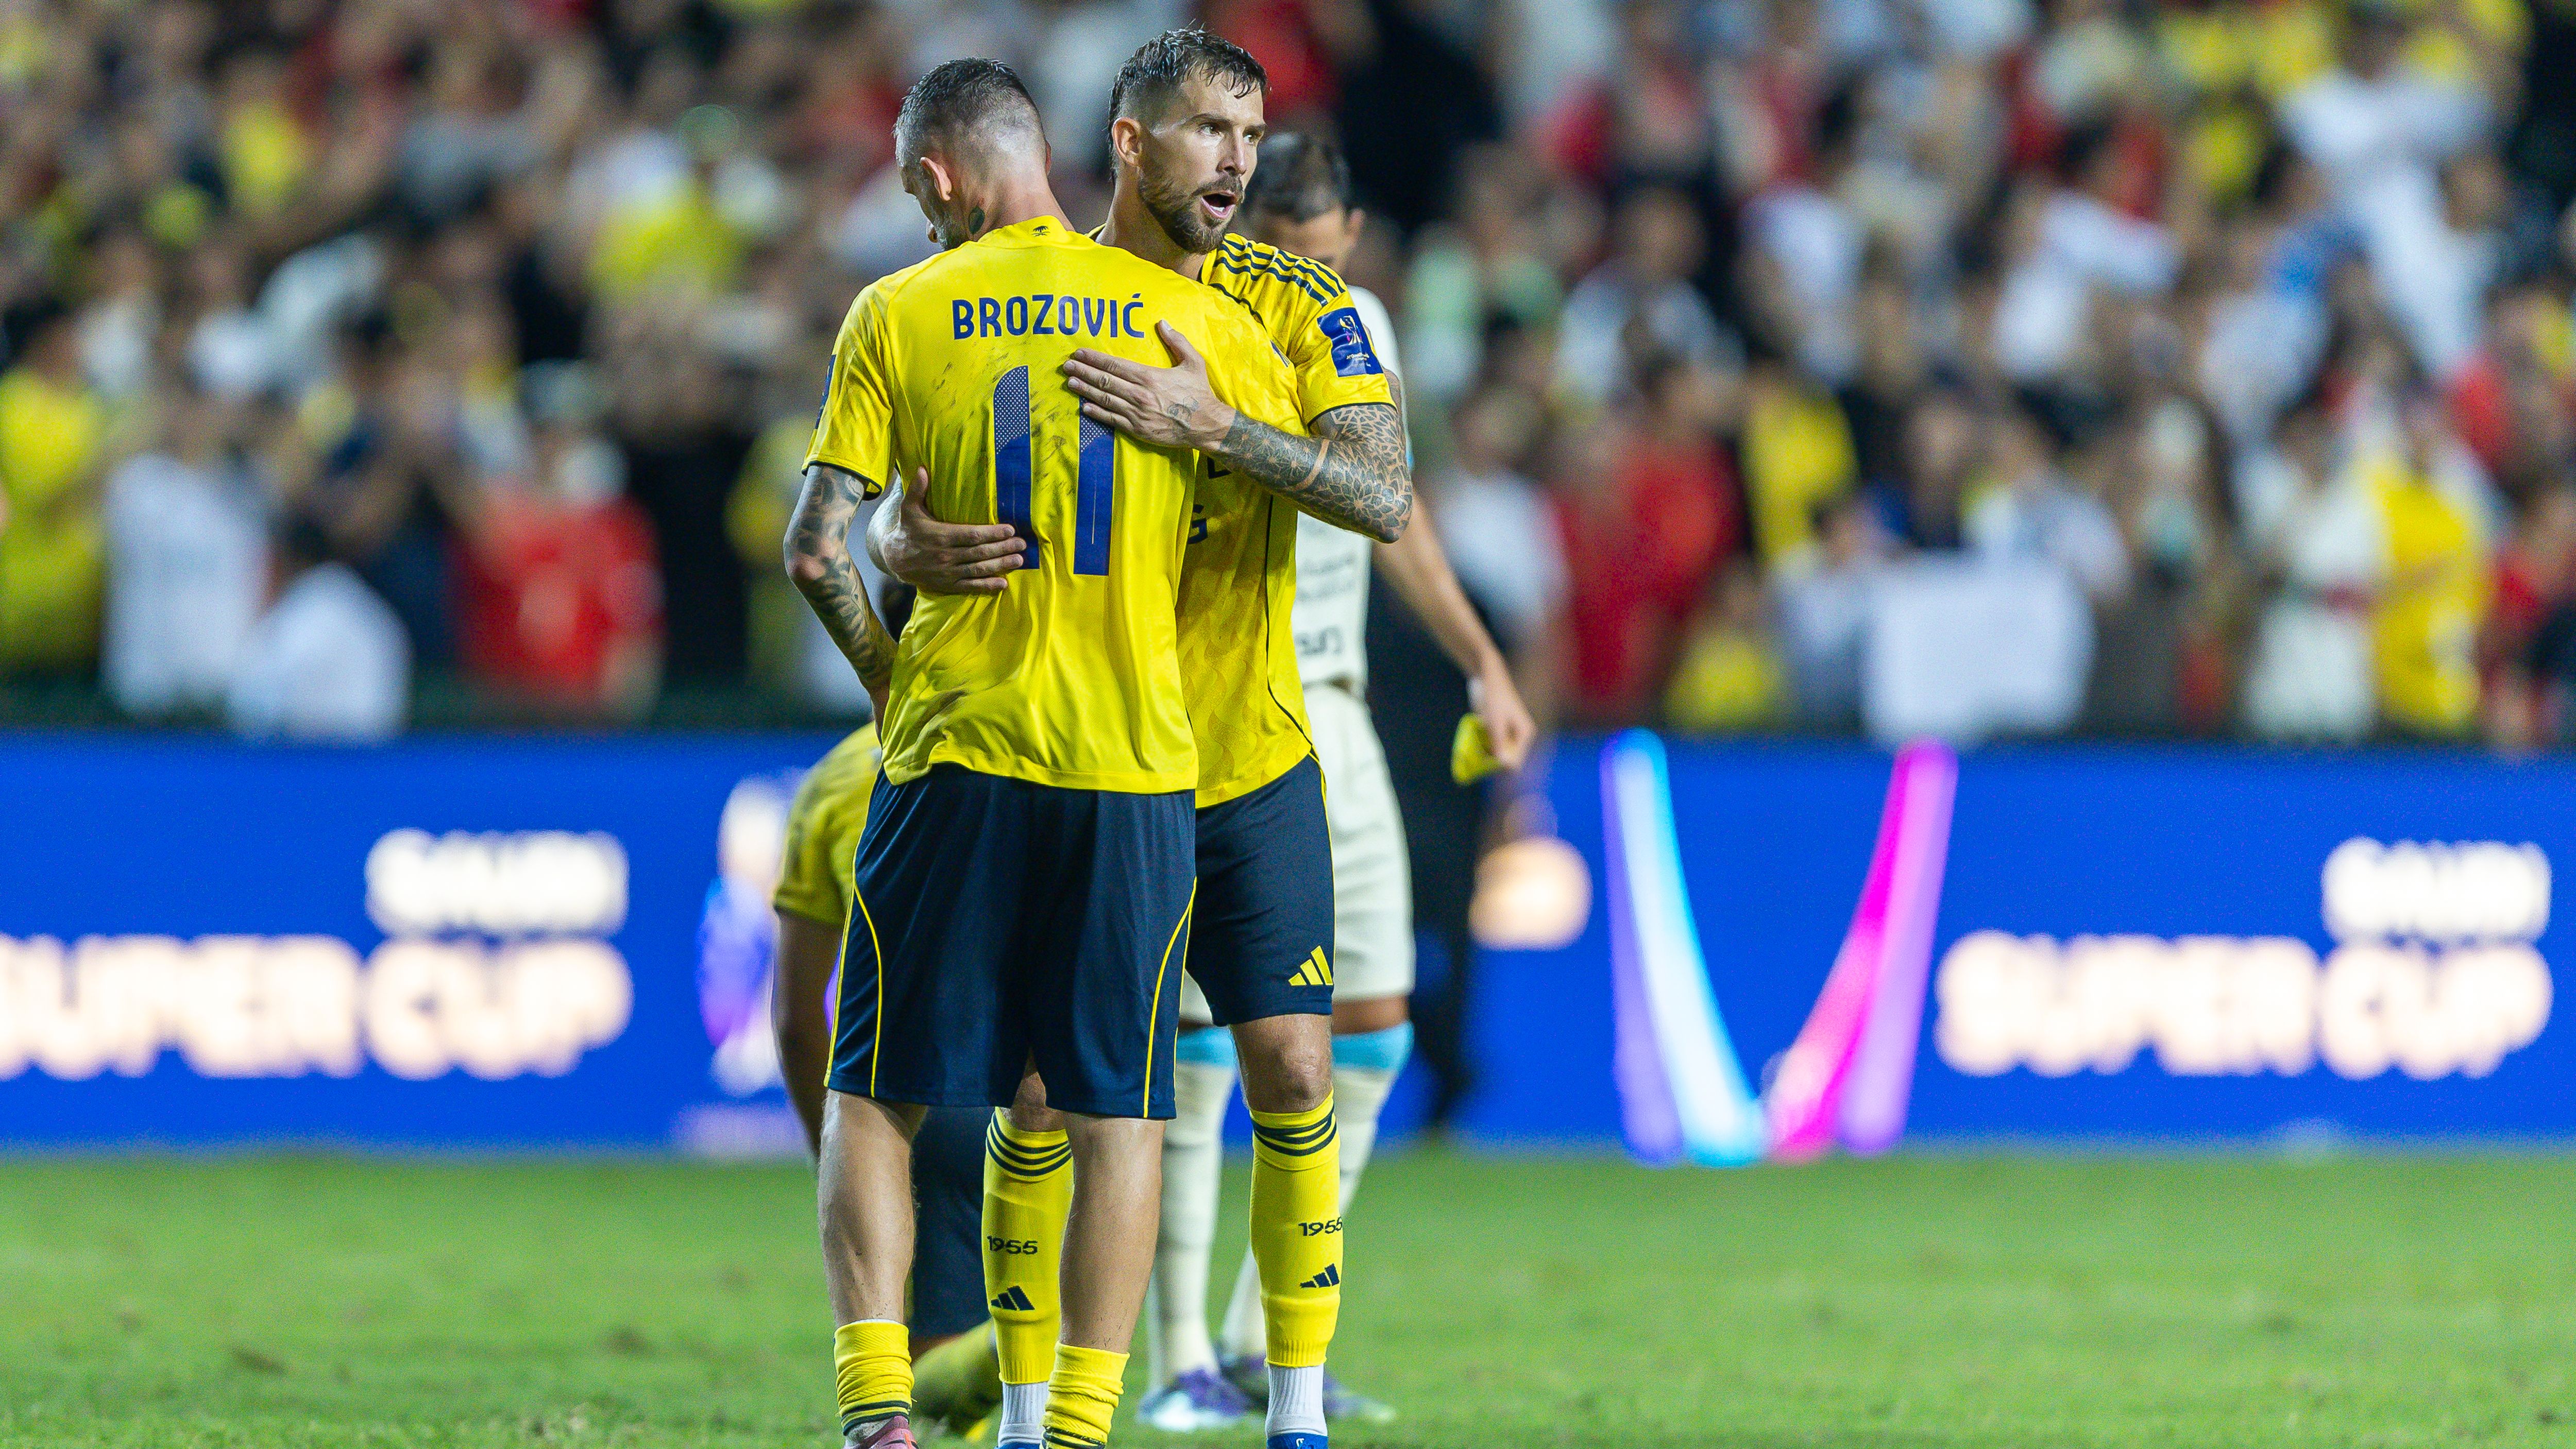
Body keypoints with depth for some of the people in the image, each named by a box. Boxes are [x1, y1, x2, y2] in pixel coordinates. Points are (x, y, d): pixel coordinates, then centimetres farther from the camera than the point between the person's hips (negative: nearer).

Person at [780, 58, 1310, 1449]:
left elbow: (815, 549, -4)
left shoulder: (897, 315, 1)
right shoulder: (1186, 315, 4)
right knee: (1117, 1110, 6)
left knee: (876, 1091, 8)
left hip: (956, 755, -1)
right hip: (1136, 759, 1)